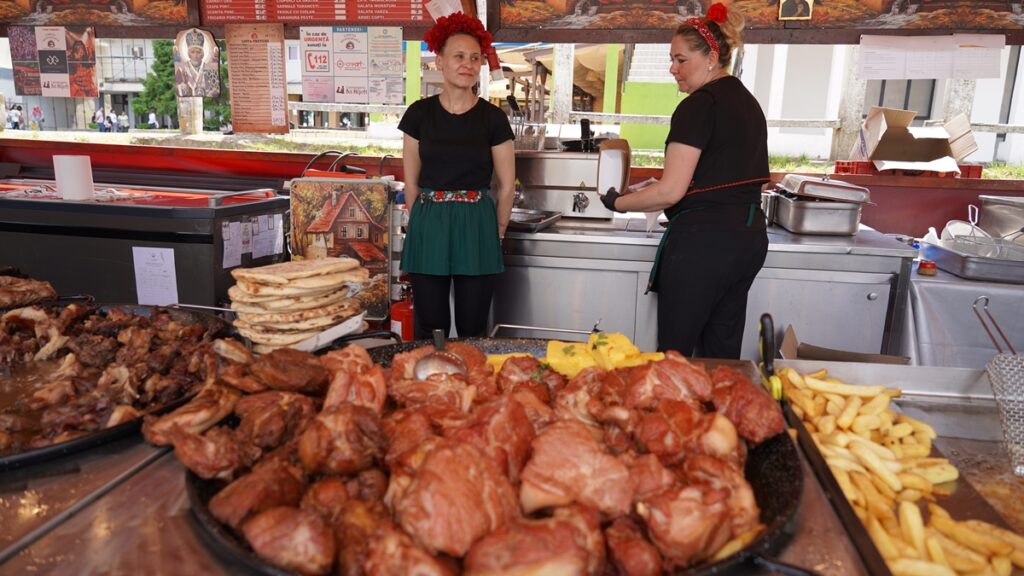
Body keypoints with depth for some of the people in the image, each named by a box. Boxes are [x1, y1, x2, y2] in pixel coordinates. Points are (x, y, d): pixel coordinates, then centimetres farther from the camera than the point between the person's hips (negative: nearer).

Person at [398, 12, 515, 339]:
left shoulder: (492, 118, -2)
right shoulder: (419, 113, 2)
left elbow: (506, 186, 5)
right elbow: (411, 182, 9)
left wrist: (497, 232, 12)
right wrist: (427, 222, 13)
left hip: (476, 227, -1)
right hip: (428, 227, 1)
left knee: (472, 330, 7)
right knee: (429, 330, 8)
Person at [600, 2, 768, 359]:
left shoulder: (699, 104, -13)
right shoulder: (748, 102, 15)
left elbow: (671, 190, -18)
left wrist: (619, 203, -3)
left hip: (703, 243, -9)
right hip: (749, 239, 9)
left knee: (674, 351, 1)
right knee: (723, 354, 16)